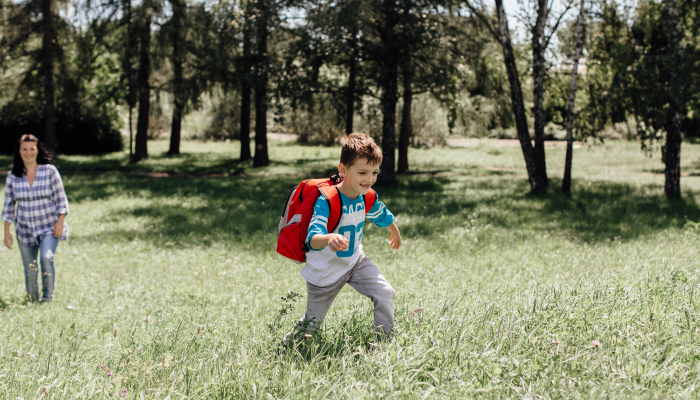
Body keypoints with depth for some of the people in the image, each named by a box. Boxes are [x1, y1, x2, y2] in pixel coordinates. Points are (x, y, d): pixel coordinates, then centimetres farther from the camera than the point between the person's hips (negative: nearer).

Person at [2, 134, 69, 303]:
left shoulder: (49, 171, -5)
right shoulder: (13, 176, 1)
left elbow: (60, 199, -1)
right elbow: (8, 205, 7)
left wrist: (60, 222, -9)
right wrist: (7, 232, 5)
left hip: (49, 227, -3)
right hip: (25, 230, 3)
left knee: (47, 258, -23)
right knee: (30, 269, 5)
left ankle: (48, 298, -11)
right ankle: (33, 300, 21)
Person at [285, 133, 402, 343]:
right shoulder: (326, 201, -32)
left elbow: (382, 215, 15)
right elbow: (313, 239, -44)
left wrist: (395, 233, 34)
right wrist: (328, 239, -68)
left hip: (355, 261, 5)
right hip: (325, 271, -5)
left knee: (385, 293, -12)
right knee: (312, 322, 9)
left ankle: (384, 341, 7)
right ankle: (292, 341, 41)